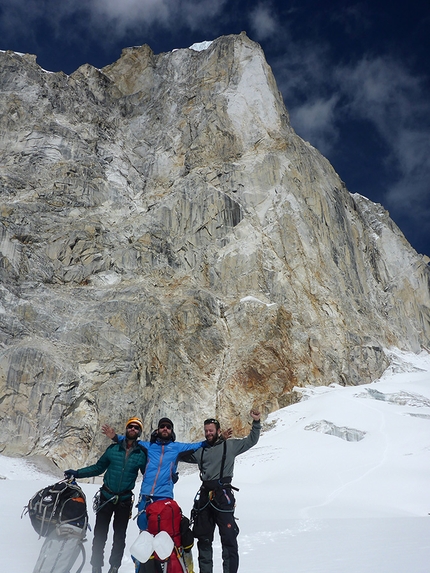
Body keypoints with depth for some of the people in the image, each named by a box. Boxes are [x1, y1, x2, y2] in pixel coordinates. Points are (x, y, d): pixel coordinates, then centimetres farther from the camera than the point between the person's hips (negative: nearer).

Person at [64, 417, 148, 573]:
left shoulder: (142, 454, -3)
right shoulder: (113, 448, -2)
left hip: (125, 500, 0)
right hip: (106, 497, 1)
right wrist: (76, 473, -2)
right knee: (100, 534, 5)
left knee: (119, 535, 10)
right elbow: (98, 467, 6)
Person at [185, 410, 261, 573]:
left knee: (228, 538, -7)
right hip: (204, 496, 5)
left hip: (223, 495, -5)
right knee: (203, 538, 14)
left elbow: (251, 441, 6)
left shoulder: (230, 445, 4)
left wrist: (256, 422, -6)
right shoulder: (200, 450, 13)